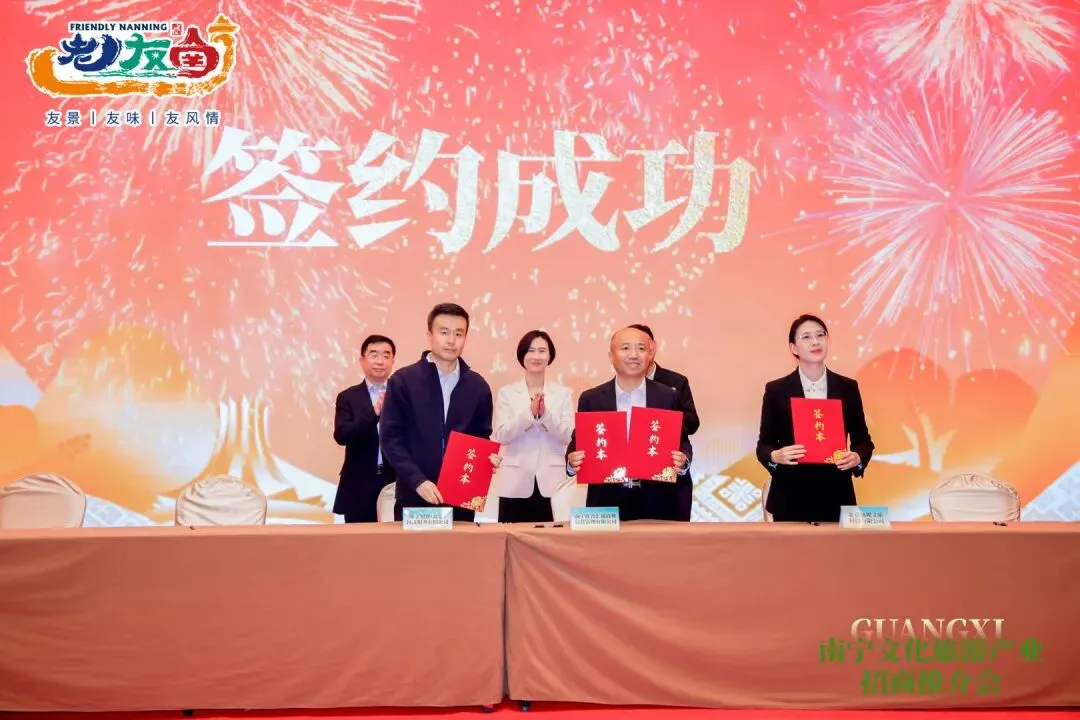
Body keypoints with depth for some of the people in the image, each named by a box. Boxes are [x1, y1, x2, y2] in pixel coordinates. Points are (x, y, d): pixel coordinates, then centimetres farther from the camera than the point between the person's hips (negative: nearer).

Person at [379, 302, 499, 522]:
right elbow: (390, 438, -4)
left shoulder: (478, 386, 8)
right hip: (414, 497, -2)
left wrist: (488, 458, -7)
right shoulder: (402, 381, -1)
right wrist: (418, 480, -14)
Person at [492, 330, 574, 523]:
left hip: (551, 484, 0)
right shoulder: (506, 392, 6)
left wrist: (545, 414, -16)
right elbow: (501, 436, -3)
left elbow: (568, 435, -1)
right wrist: (530, 413, -15)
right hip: (516, 484, 0)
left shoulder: (563, 393, 8)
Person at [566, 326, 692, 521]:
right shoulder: (591, 399, 2)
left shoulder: (667, 397, 3)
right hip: (607, 502, 0)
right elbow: (578, 444, 5)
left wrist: (683, 461, -15)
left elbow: (682, 442, 6)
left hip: (657, 503, 0)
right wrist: (572, 461, -17)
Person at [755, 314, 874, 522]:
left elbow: (862, 439, 9)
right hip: (790, 498, -2)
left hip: (836, 496, 2)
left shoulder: (848, 387, 5)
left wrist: (857, 457, -12)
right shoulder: (776, 390, 0)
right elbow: (764, 444, 2)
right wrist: (776, 456, -20)